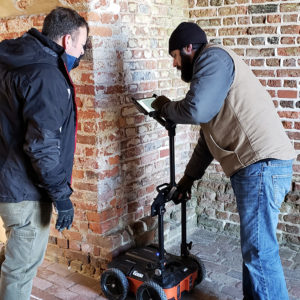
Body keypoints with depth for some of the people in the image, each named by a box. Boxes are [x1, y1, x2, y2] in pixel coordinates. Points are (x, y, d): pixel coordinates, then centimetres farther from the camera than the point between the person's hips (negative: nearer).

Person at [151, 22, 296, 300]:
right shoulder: (212, 68, 26)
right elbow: (209, 135, 29)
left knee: (259, 252, -5)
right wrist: (189, 176, 30)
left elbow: (195, 110, -20)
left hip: (261, 164, -11)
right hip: (256, 165, 11)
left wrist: (164, 107, 1)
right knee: (253, 246, 17)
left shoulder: (213, 56, -5)